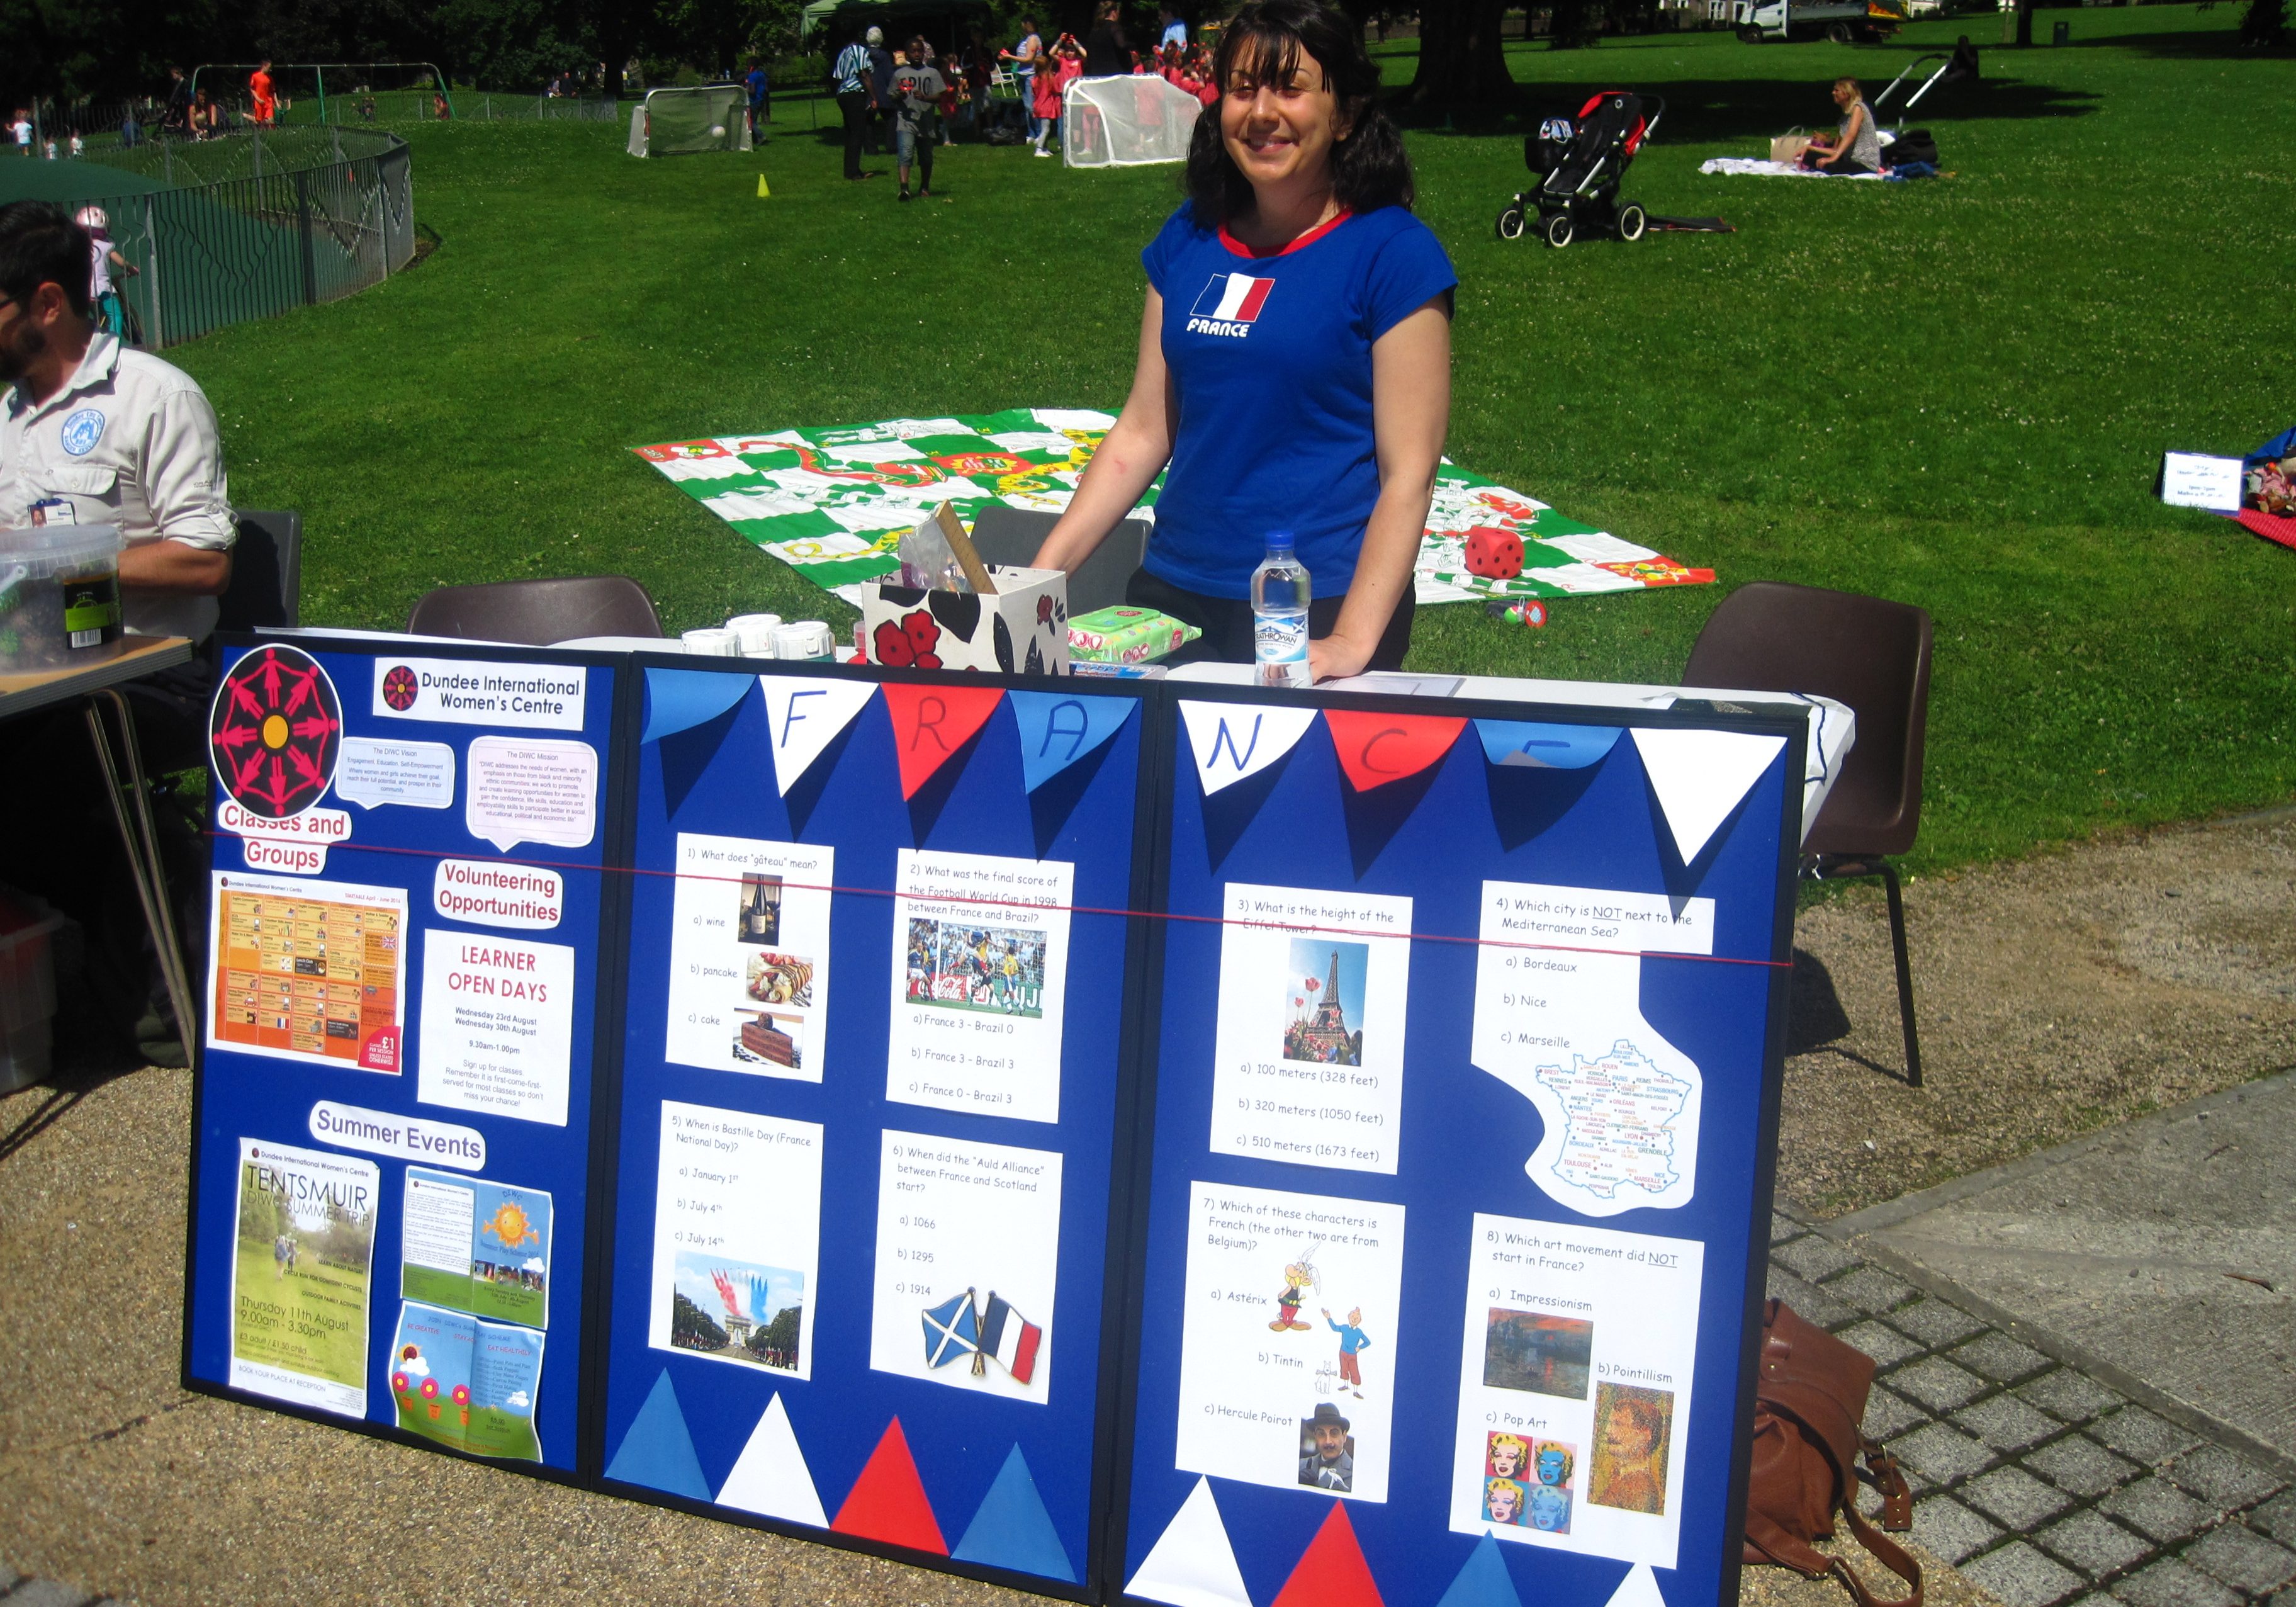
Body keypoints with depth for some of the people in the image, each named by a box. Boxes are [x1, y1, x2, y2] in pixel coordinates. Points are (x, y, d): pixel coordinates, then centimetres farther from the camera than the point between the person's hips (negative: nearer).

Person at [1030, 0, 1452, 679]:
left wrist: (1352, 644, -19)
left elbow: (1409, 470, -11)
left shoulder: (1391, 253, -7)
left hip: (1318, 616, -5)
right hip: (1172, 594, 5)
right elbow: (1143, 431, 11)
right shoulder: (1189, 239, 8)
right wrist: (1041, 572, 3)